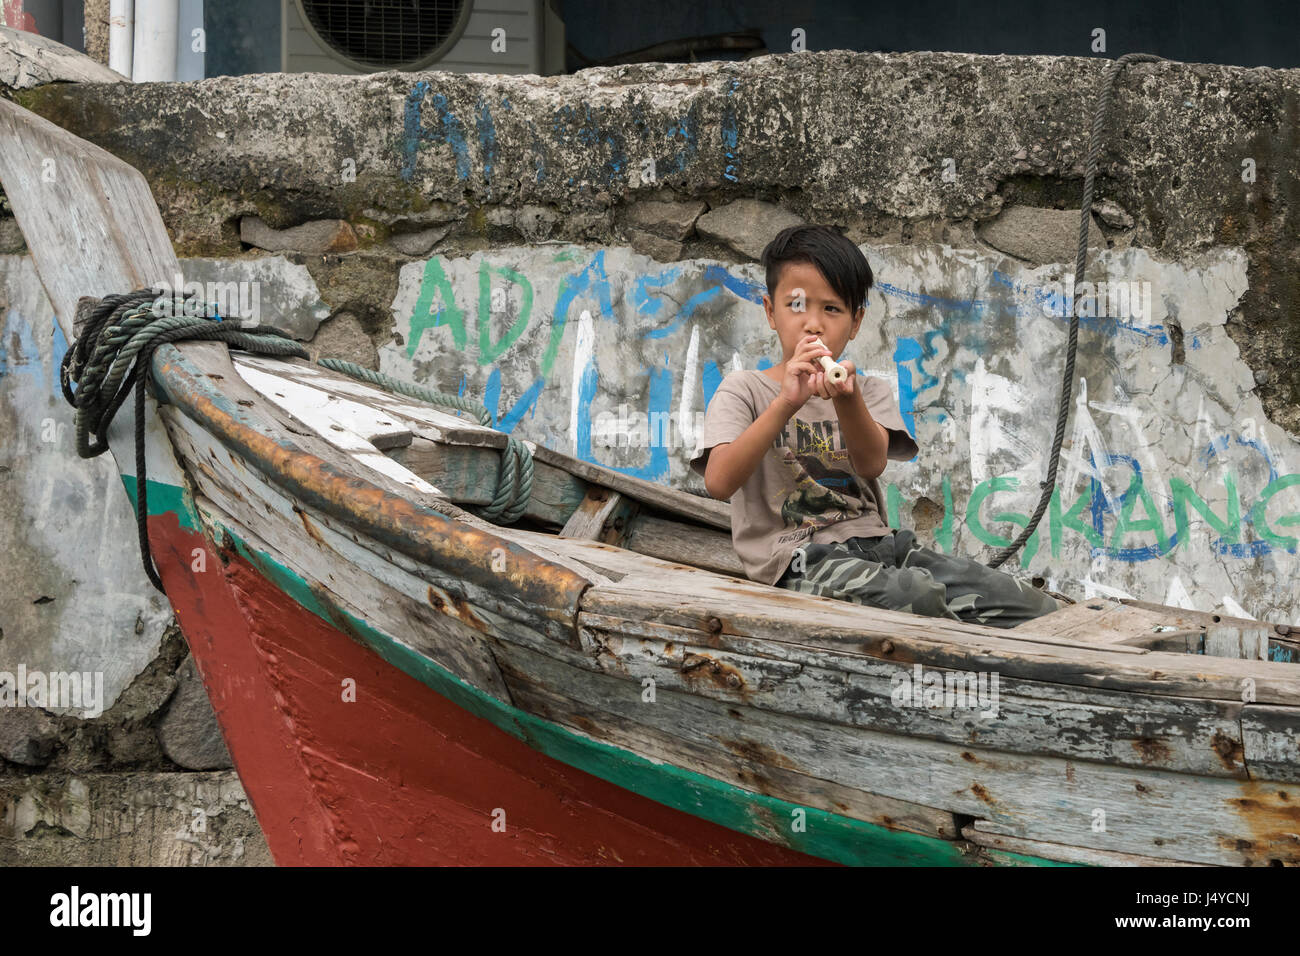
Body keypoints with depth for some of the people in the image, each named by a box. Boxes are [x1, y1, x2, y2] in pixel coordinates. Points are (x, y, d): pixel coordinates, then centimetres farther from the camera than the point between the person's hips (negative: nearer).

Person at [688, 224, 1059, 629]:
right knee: (918, 597, -35)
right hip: (799, 555, -4)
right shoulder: (743, 390, 7)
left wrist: (845, 399, -27)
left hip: (878, 544, 4)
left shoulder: (871, 391, 17)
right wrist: (786, 402, -23)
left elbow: (872, 463, -7)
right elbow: (719, 483, -13)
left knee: (1037, 611, -15)